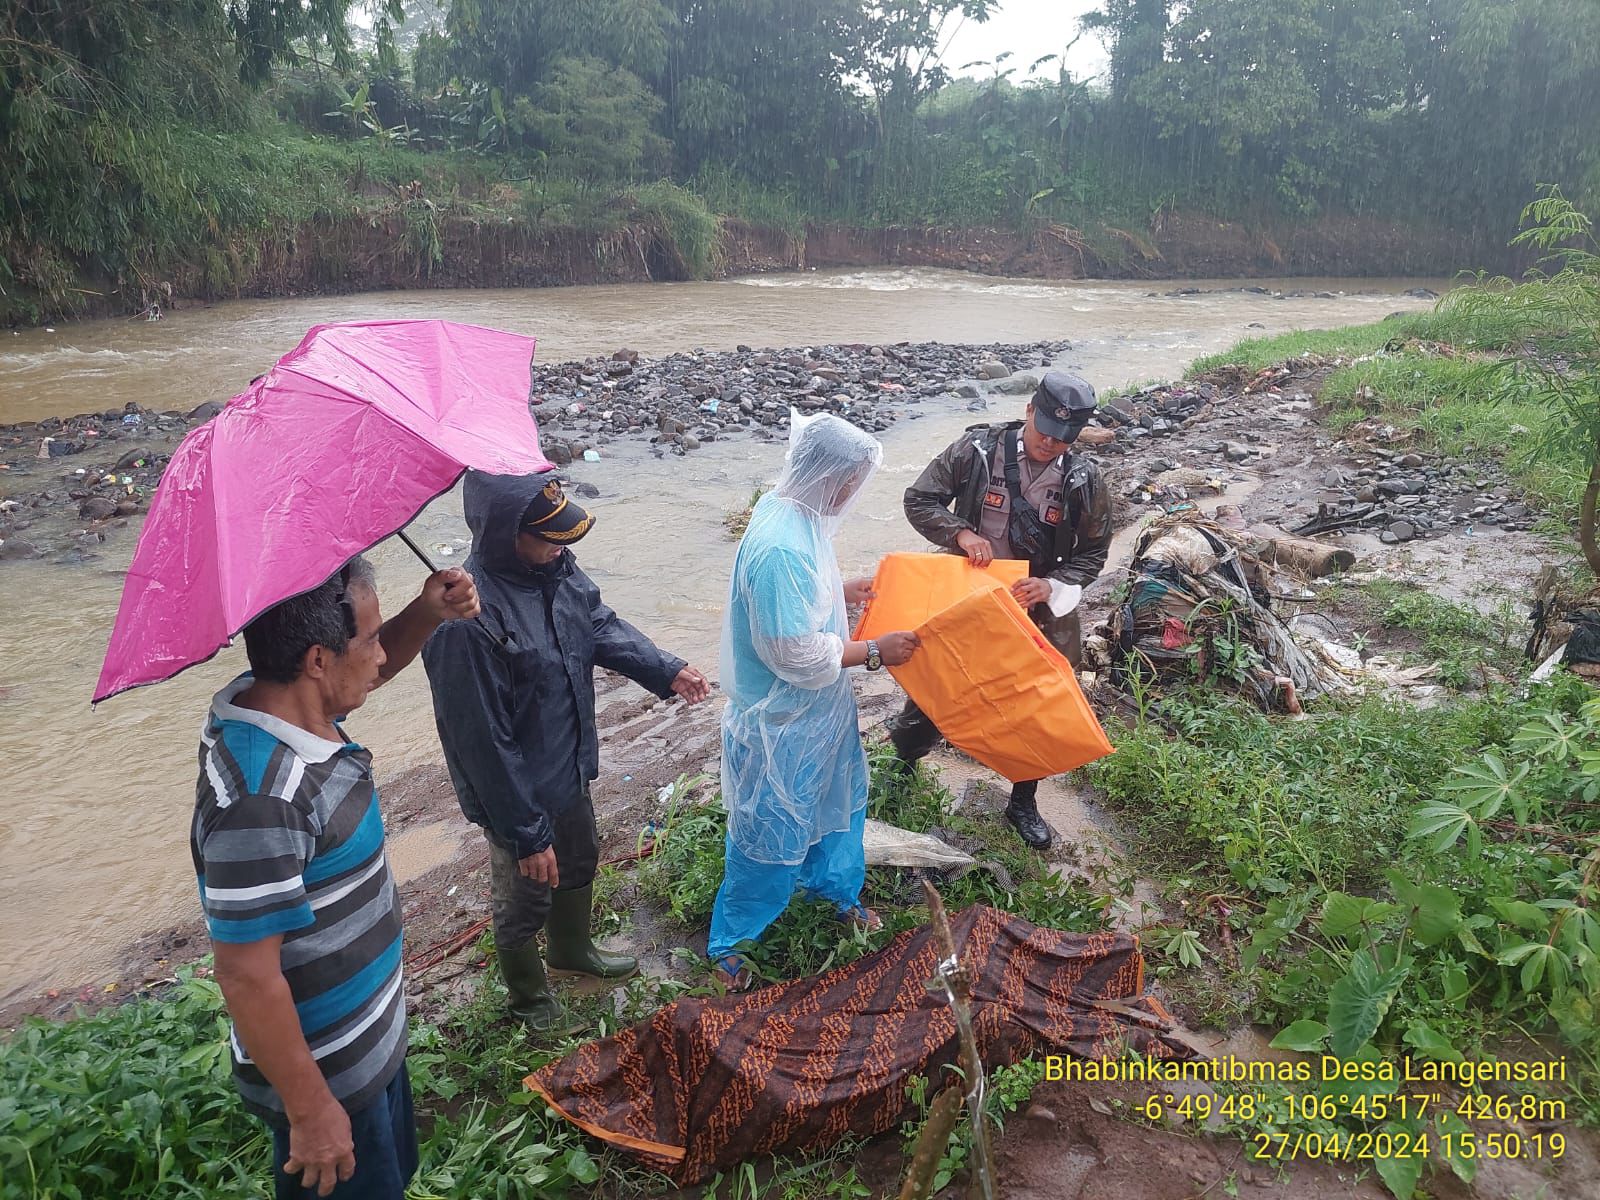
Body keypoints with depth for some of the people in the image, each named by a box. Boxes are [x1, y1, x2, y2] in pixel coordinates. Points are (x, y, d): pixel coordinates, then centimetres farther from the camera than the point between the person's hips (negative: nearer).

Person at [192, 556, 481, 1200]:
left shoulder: (275, 697, -8)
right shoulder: (261, 797, -35)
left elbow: (372, 669, 11)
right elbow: (246, 974, -30)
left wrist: (429, 612, -9)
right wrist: (310, 1110, -20)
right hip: (326, 1073, -8)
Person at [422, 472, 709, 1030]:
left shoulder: (554, 567, -11)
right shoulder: (466, 621, -36)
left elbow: (602, 625, 6)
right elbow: (484, 743, -29)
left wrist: (666, 670, -8)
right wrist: (527, 835, -22)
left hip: (570, 768, 8)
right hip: (519, 792, -8)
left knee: (580, 864, 30)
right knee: (525, 901, 18)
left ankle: (571, 949, 60)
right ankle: (528, 998, 47)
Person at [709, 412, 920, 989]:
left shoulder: (798, 514, -2)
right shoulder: (778, 548, -34)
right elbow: (795, 653, -31)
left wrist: (846, 592, 8)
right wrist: (874, 651, -22)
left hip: (821, 706, 10)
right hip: (780, 723, -9)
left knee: (838, 800, 28)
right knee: (771, 835, 9)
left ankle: (836, 888, 55)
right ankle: (727, 942, 31)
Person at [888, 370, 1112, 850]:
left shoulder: (1084, 480, -12)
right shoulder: (977, 449, -15)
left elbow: (1092, 553, -3)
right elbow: (918, 500, -9)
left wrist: (1050, 586, -22)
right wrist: (961, 533, -26)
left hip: (1038, 605, 1)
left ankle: (1023, 802, 36)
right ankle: (901, 762, 43)